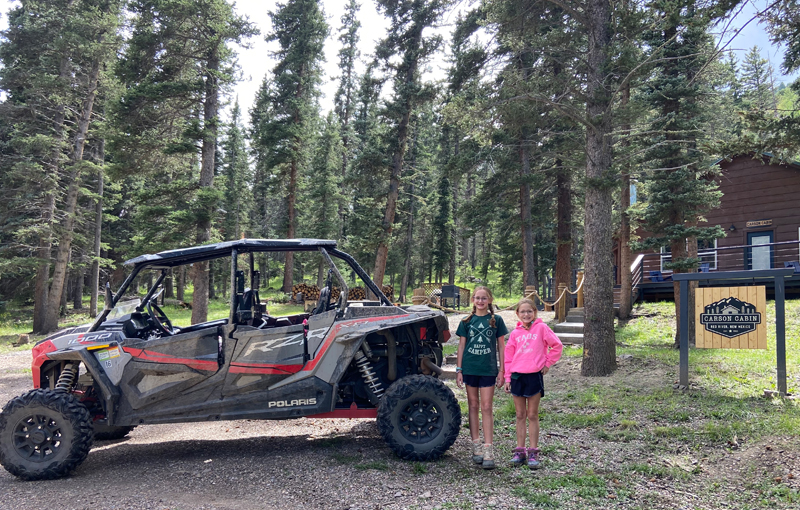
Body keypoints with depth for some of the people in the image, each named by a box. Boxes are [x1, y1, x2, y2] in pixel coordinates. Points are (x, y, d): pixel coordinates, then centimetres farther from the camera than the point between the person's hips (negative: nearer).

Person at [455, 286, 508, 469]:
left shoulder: (496, 320, 1)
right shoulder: (467, 321, 5)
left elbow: (500, 346, 4)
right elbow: (461, 346, 7)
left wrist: (501, 370, -1)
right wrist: (459, 369, 2)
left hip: (488, 369, -2)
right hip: (469, 368, 2)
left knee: (486, 408, -4)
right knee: (473, 406, 9)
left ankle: (488, 450, -2)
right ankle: (476, 446, 18)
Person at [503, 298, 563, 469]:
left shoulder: (541, 328, -3)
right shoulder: (515, 333, 7)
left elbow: (557, 345, 0)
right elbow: (508, 356, 10)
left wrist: (548, 364, 0)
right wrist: (508, 378, 7)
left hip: (534, 376, -3)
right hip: (517, 376, 3)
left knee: (532, 415, 4)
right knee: (520, 415, 10)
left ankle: (533, 453, 11)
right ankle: (520, 451, 16)